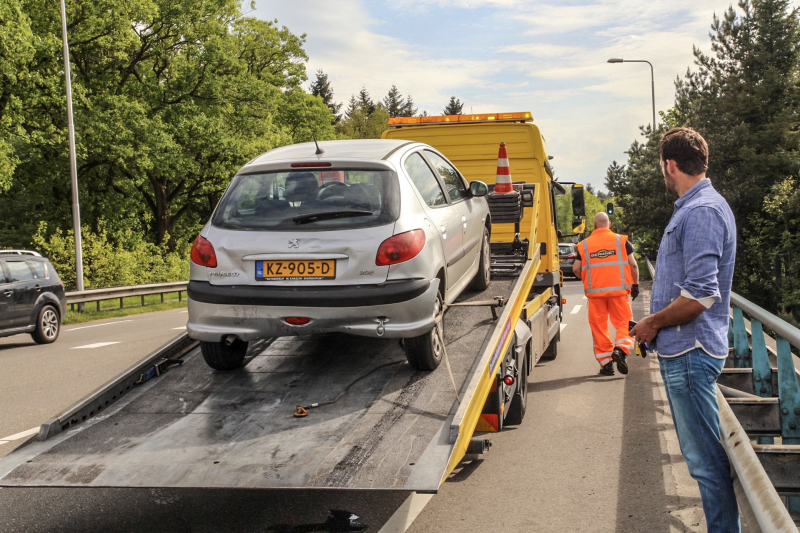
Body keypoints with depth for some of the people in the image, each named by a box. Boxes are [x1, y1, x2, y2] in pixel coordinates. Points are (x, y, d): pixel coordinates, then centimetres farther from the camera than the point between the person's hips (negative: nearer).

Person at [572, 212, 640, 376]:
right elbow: (633, 265, -1)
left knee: (599, 326, 7)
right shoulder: (621, 241, 2)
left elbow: (576, 269, 2)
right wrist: (635, 284, 10)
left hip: (595, 291, 1)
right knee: (622, 322, 9)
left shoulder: (584, 244, 5)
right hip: (618, 289, -1)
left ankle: (605, 362, 8)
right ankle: (620, 349, -15)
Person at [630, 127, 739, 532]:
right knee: (700, 452, 18)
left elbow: (700, 295, -25)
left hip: (690, 352, -11)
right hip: (680, 349, 11)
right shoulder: (693, 208, 14)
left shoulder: (702, 211, -18)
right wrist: (658, 325, 17)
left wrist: (653, 323, -12)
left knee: (706, 459, -3)